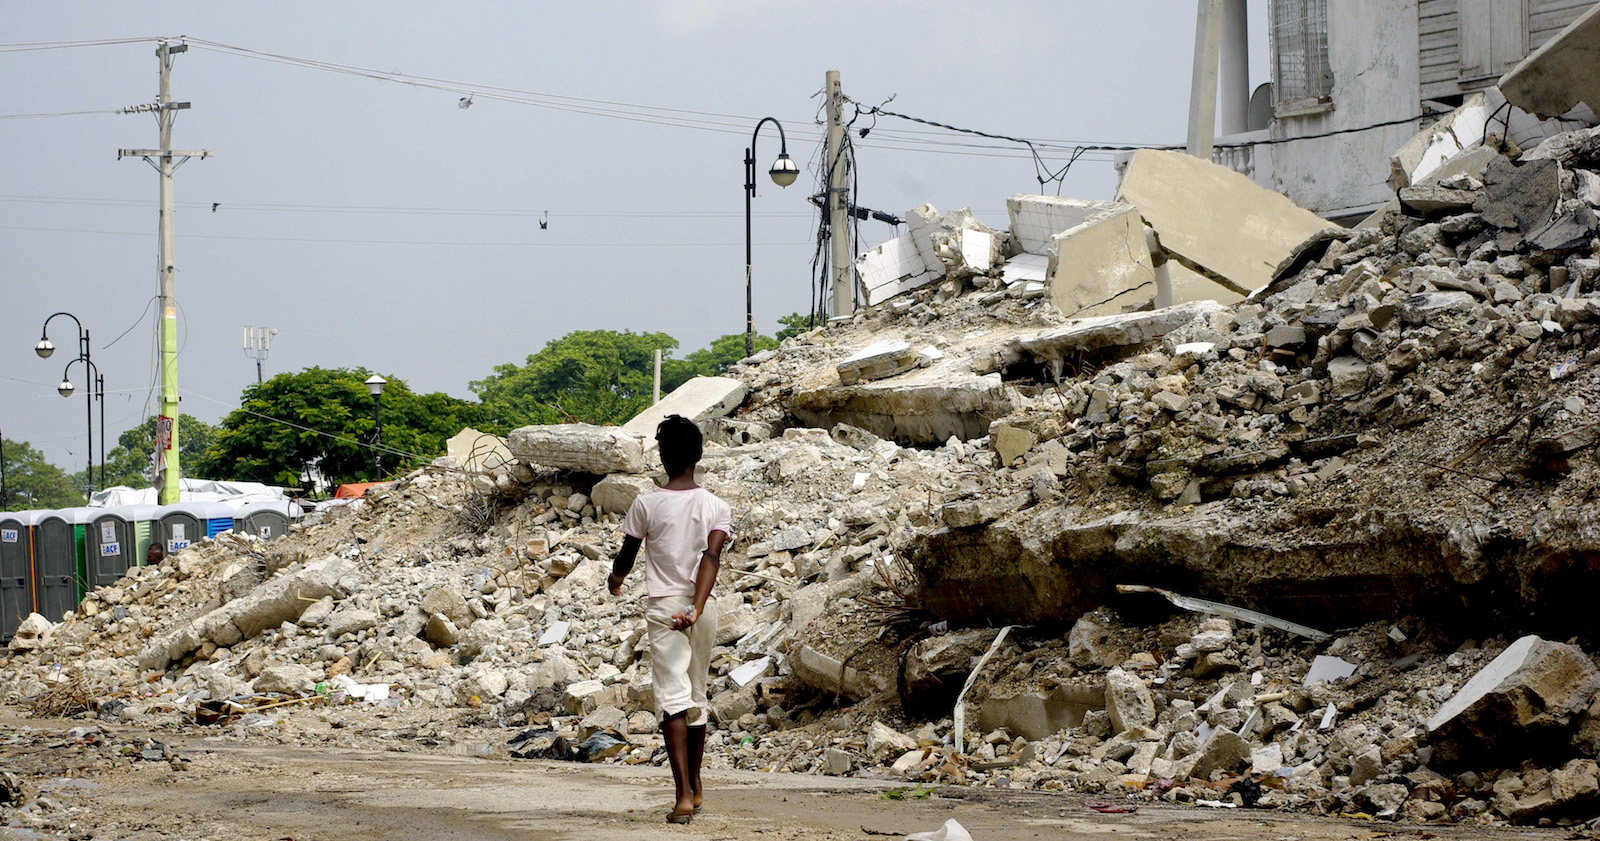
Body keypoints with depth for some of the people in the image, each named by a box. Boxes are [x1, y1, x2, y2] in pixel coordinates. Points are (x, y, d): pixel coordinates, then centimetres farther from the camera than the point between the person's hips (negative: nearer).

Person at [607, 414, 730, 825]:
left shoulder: (646, 503, -5)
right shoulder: (716, 507, 0)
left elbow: (626, 555, 5)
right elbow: (712, 556, -14)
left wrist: (615, 580, 27)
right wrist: (696, 608, -23)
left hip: (663, 607, -3)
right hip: (704, 607, 3)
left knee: (674, 699, -9)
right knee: (697, 697, 18)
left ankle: (684, 794, -22)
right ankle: (695, 787, 30)